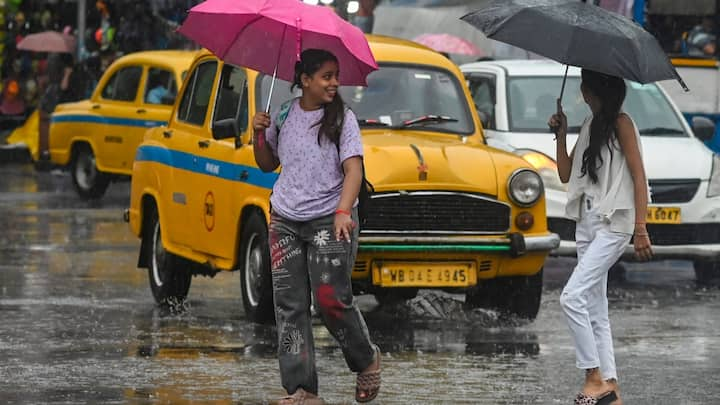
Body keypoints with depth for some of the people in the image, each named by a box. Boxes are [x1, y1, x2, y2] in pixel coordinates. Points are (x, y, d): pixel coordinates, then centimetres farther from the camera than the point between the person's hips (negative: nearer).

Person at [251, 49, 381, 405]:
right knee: (290, 305, -2)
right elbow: (267, 164, 19)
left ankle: (367, 361, 17)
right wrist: (259, 135, -1)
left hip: (329, 221, -4)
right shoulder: (284, 116, 7)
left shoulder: (342, 118, -3)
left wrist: (343, 211, -27)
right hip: (285, 222, 4)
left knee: (331, 299, -11)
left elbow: (353, 169, -12)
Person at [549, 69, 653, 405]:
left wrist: (640, 229, -17)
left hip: (613, 223, -9)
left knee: (572, 297, -18)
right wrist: (561, 133, 6)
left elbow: (638, 176, -10)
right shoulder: (589, 127, 18)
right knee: (595, 312, 6)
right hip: (587, 223, 9)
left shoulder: (620, 123, -6)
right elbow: (566, 174, 17)